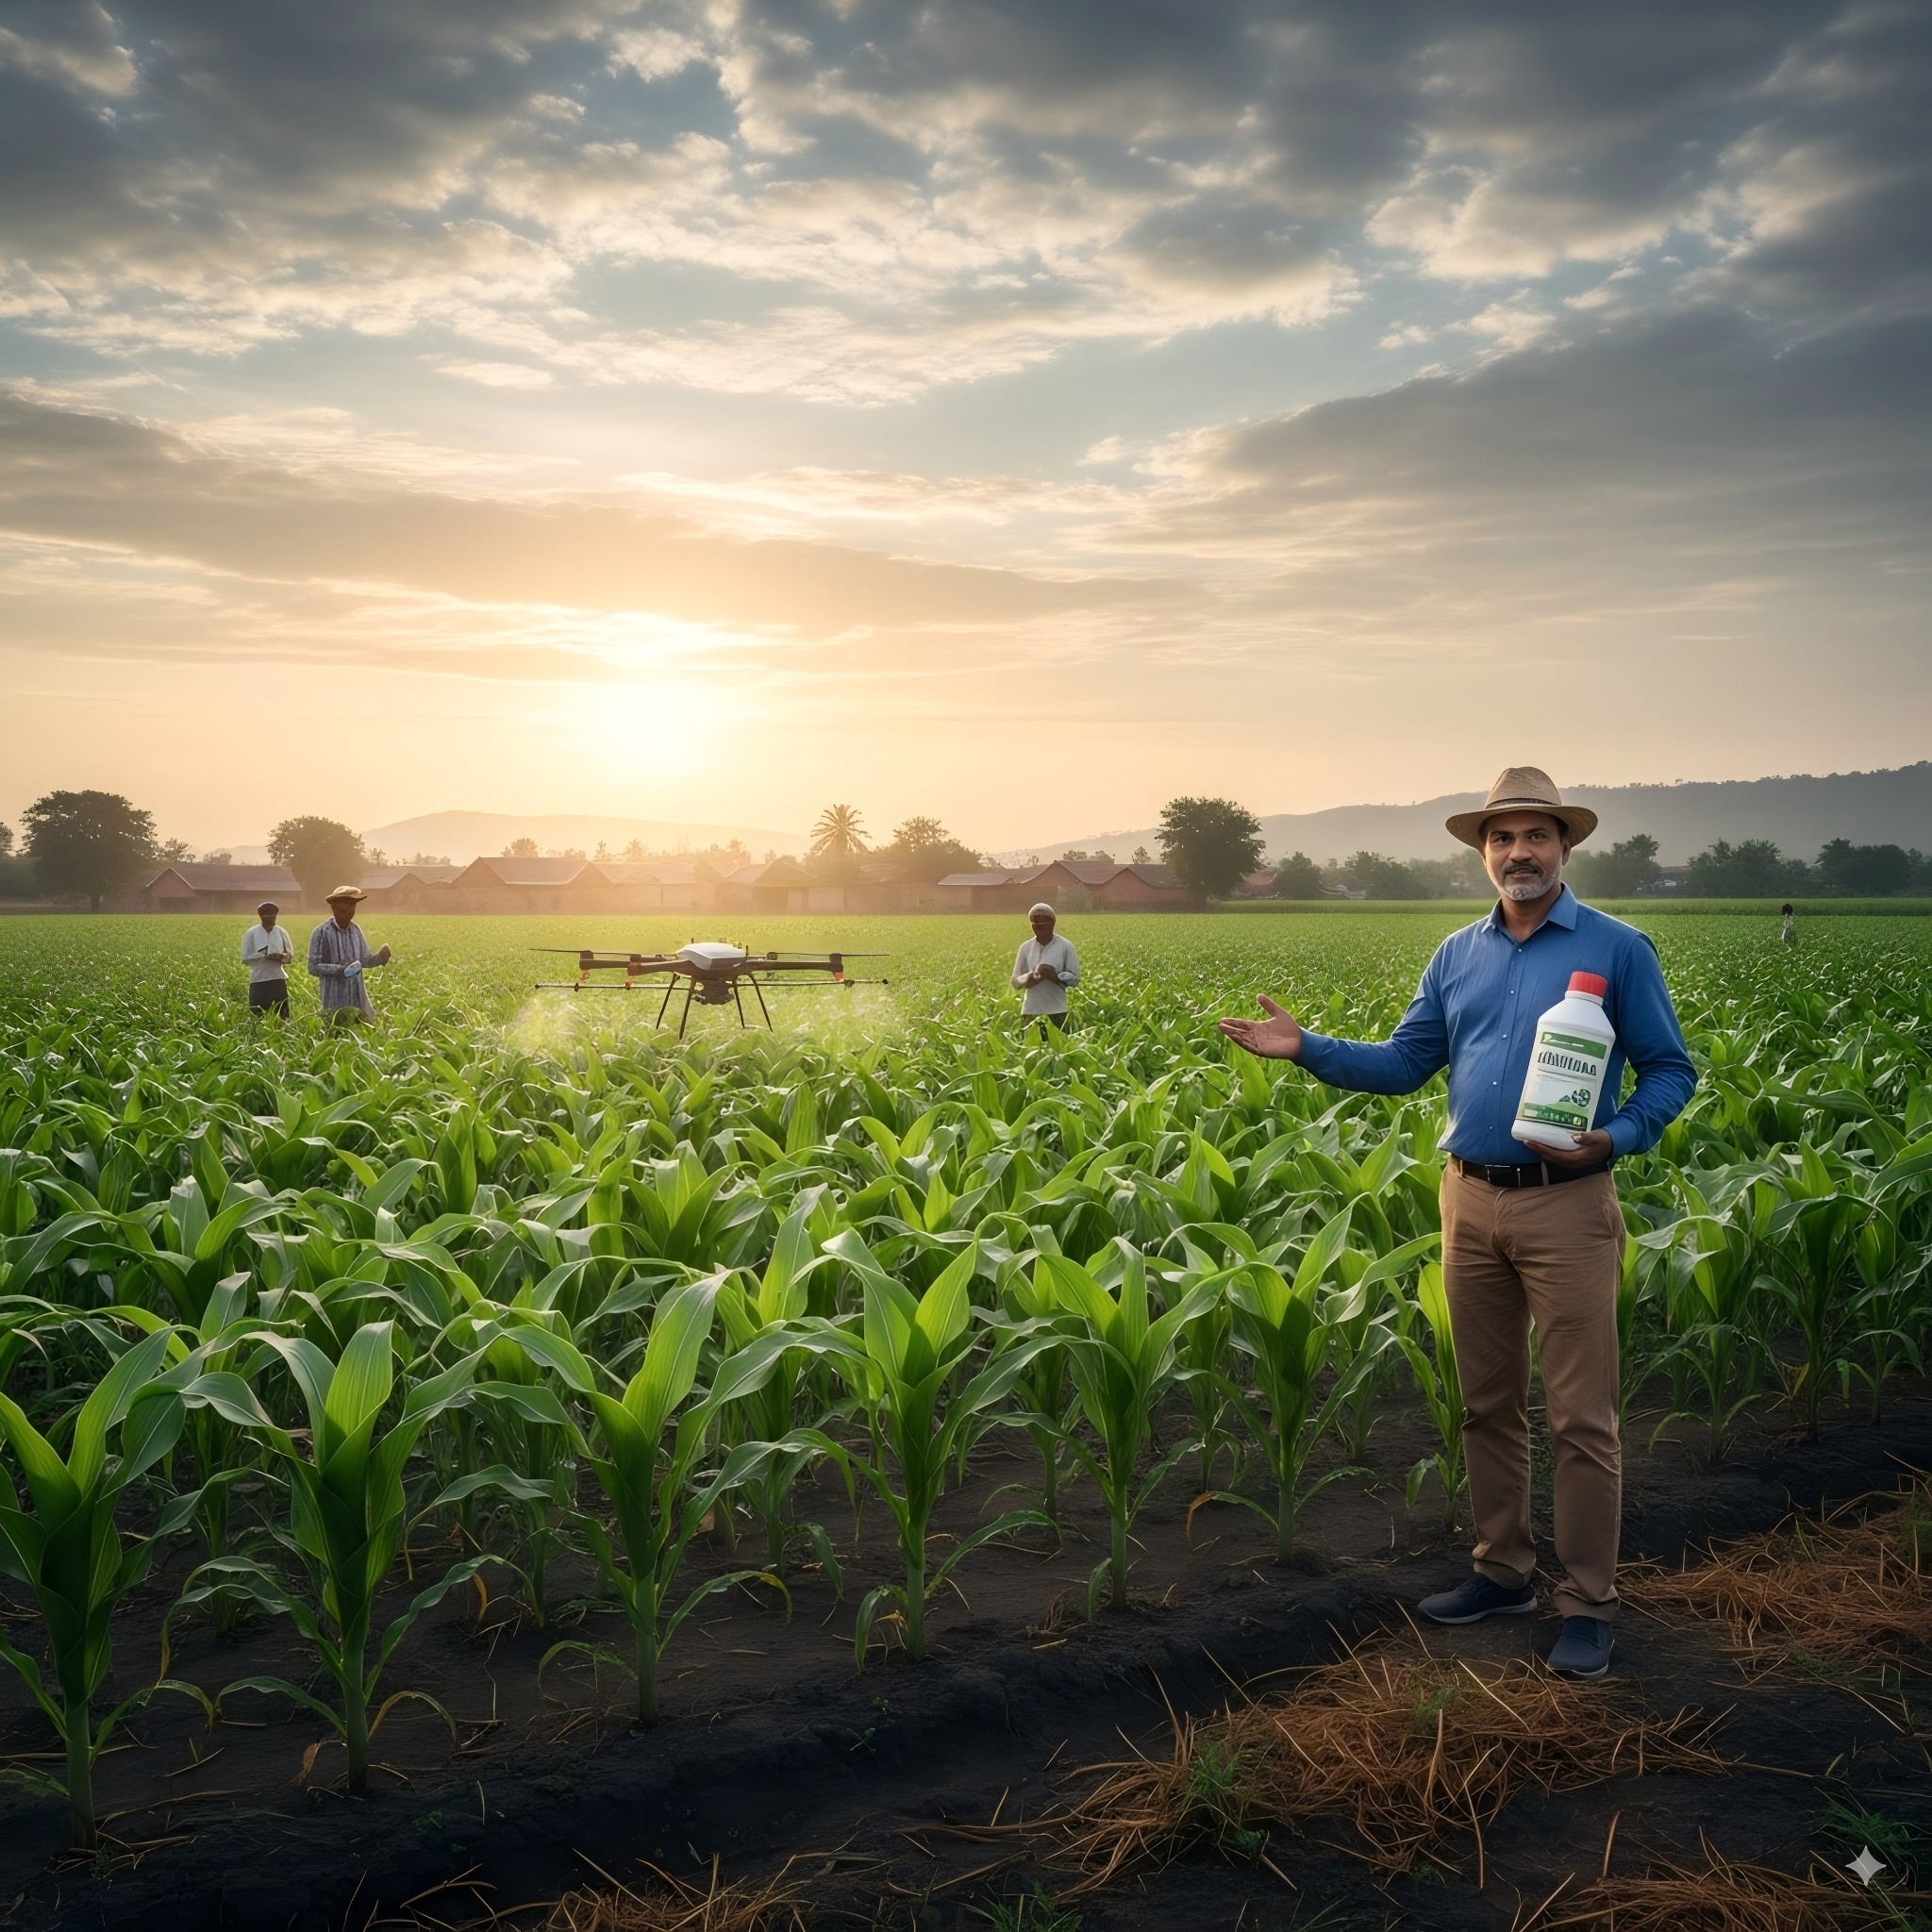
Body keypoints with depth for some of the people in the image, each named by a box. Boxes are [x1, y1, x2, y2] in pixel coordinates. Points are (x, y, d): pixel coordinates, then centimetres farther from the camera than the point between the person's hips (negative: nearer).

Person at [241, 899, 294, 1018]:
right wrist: (265, 956, -16)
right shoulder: (251, 934, -1)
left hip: (278, 980, 2)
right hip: (259, 981, -2)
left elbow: (290, 956, 9)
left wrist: (281, 957, -13)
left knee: (281, 1015, 0)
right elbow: (246, 958, -4)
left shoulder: (281, 932, 5)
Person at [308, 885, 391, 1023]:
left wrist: (380, 958, -7)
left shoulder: (355, 930, 7)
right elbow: (313, 967, -10)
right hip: (335, 1000, -5)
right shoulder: (321, 933, -10)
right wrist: (338, 969, -24)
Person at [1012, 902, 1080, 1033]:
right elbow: (1015, 981, 7)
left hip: (1056, 1012, -2)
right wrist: (1029, 978, -15)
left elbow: (1075, 980, -3)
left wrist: (1053, 975, -20)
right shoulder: (1025, 947, 6)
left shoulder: (1066, 946, -1)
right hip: (1030, 1012, 2)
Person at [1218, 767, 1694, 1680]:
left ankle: (1587, 1604, 10)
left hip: (1568, 1205, -5)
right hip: (1470, 1202, 5)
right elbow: (1405, 1063, 12)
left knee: (1582, 1417, -1)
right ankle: (1502, 1571, 27)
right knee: (1487, 1404, 13)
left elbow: (1670, 1071, -1)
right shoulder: (1457, 954, 11)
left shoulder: (1617, 949, -2)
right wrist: (1307, 1049, 0)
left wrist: (1619, 1137, -19)